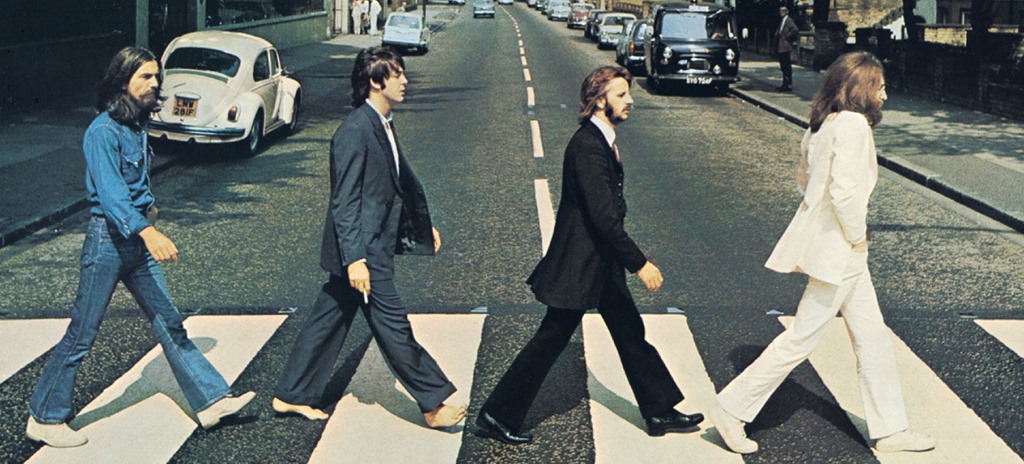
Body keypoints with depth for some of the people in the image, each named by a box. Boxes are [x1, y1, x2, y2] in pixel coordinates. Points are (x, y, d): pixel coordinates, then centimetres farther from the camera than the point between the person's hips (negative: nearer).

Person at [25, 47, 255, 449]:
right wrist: (148, 232, -42)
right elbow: (110, 192, -30)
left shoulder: (138, 124, 9)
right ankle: (44, 418, 14)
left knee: (169, 324, 9)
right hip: (108, 238, -8)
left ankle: (211, 400, 13)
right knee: (81, 335, 1)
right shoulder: (103, 132, -18)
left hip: (138, 240, 8)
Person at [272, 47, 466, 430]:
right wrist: (354, 258, -24)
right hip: (363, 251, -10)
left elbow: (402, 180, 24)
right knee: (393, 326, -1)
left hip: (375, 246, 10)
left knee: (329, 319, 16)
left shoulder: (382, 126, 12)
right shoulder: (355, 132, -19)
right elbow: (344, 202, -21)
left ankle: (292, 395, 26)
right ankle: (434, 404, 8)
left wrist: (423, 225, 28)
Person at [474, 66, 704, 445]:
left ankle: (660, 412, 26)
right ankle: (497, 416, 11)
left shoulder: (601, 140, 8)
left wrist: (631, 260, 21)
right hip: (579, 263, -10)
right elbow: (603, 216, -27)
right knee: (550, 341, -1)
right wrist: (639, 263, -25)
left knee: (630, 332, 15)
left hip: (602, 261, 10)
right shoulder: (587, 146, -23)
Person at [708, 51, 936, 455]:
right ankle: (732, 409, 8)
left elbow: (803, 177, 18)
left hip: (838, 246, 10)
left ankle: (890, 429, 25)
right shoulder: (853, 124, -19)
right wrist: (856, 236, -14)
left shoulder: (823, 124, 9)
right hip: (838, 250, -10)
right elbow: (843, 190, -28)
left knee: (871, 337, 15)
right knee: (803, 337, -1)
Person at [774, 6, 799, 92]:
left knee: (787, 67, -7)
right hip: (781, 48, 10)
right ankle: (785, 84, 21)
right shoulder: (782, 21, 17)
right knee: (783, 67, 14)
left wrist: (789, 38, -13)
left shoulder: (789, 21, -11)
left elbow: (795, 30, -25)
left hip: (786, 48, -10)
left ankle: (788, 85, -4)